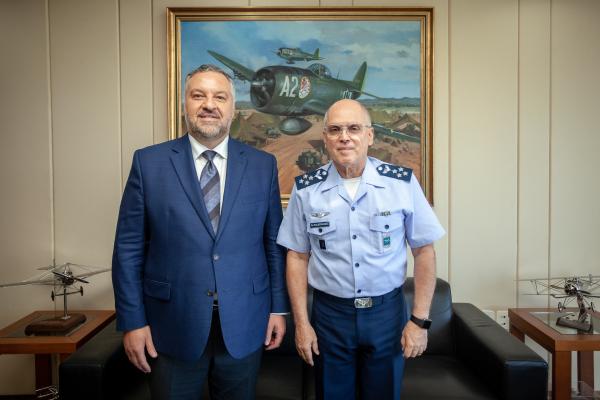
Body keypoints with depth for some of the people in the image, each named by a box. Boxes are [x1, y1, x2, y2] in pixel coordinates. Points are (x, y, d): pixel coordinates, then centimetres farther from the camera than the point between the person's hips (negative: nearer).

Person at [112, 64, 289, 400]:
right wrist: (132, 321, -4)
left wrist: (279, 308, 4)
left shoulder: (262, 165, 1)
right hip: (173, 326, -1)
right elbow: (129, 248, -2)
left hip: (244, 325, 2)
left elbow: (274, 242, 4)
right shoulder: (149, 162, -3)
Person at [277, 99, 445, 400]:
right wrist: (301, 323, -1)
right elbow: (297, 256, 1)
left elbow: (424, 251, -2)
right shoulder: (305, 189, -5)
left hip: (387, 312, 0)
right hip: (329, 314, 1)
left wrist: (420, 320, -5)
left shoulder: (403, 183, -8)